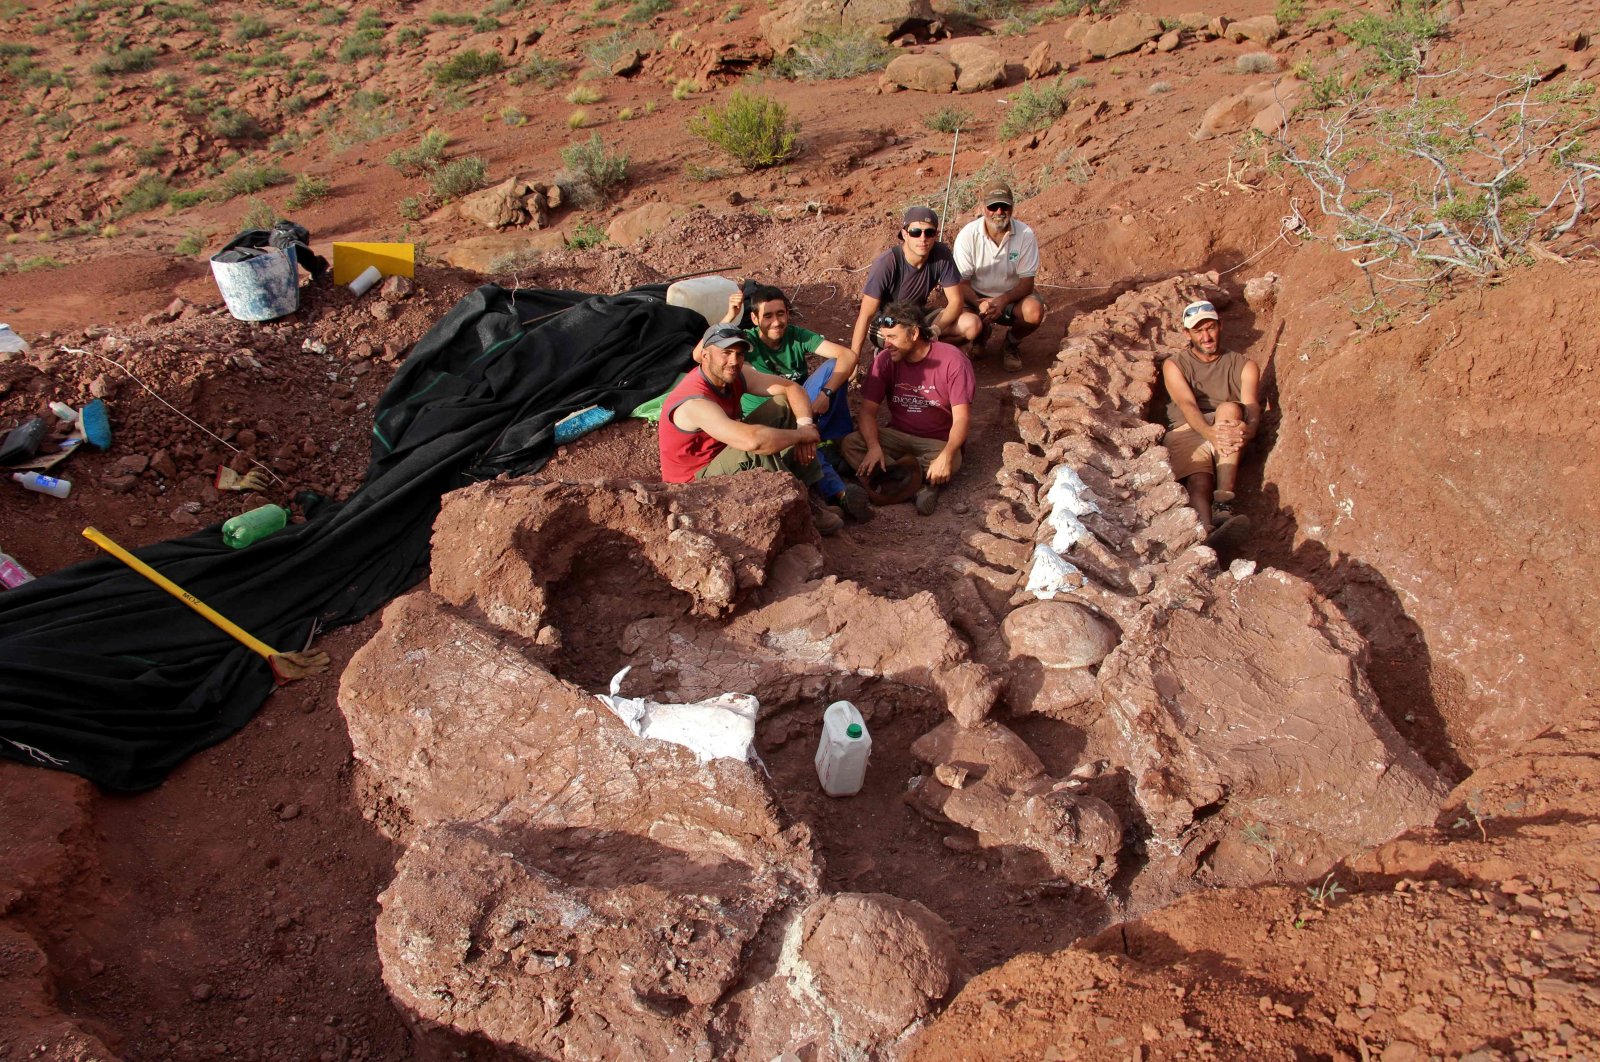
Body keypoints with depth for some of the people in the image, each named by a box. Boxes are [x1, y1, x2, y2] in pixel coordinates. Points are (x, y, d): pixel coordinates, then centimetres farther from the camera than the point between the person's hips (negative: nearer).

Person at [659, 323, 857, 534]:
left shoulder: (734, 375, -8)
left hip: (726, 458, 9)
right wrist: (802, 434, -31)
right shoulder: (694, 402, -33)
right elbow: (752, 440, -46)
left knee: (784, 405, 3)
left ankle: (810, 491, -4)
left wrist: (806, 425, -21)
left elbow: (792, 387, -2)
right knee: (756, 448, -37)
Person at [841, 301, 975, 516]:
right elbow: (868, 410, -8)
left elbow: (961, 418, -20)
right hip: (898, 435, 4)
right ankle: (921, 485, -28)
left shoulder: (952, 360, -16)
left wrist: (946, 456, -37)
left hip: (938, 441, -4)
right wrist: (874, 446, -27)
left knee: (951, 464, -37)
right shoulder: (885, 360, -6)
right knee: (850, 444, -22)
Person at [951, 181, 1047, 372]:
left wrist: (1003, 300, -31)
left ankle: (1012, 343, 5)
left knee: (1034, 311, -33)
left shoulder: (1025, 235, -13)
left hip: (1012, 297, 1)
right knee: (969, 325, -34)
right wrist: (980, 304, -32)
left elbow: (1027, 282, -11)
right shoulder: (968, 235, -15)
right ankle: (983, 334, 10)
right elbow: (962, 281, -12)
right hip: (977, 297, -1)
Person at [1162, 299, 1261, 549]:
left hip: (1229, 436, 1)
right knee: (1199, 481, -31)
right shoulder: (1174, 366, 13)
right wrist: (1210, 433, -31)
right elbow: (1187, 405, -8)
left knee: (1229, 409, -32)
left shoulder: (1244, 366, 16)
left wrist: (1248, 430, -32)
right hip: (1186, 433, -1)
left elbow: (1251, 406, -5)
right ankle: (1208, 531, -64)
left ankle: (1224, 506, -45)